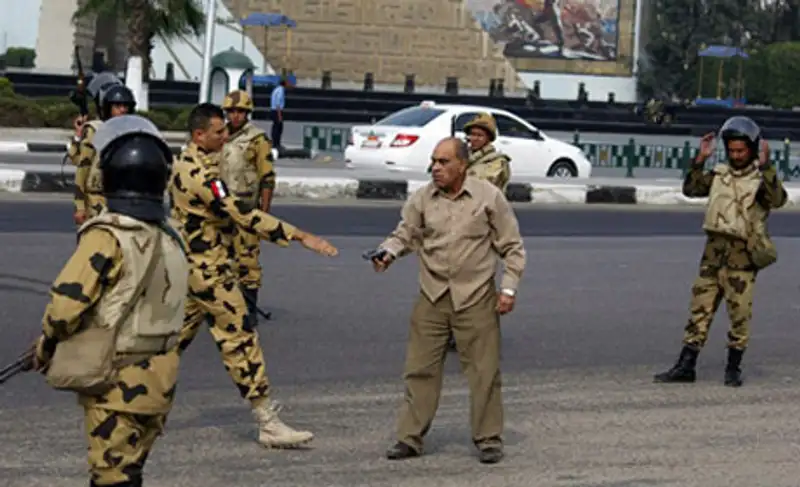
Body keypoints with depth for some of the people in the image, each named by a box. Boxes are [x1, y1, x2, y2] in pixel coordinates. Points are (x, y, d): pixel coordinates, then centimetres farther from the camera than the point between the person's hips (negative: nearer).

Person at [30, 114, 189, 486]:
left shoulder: (107, 236, -19)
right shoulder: (171, 240, 3)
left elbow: (66, 303, -21)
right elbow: (158, 307, 9)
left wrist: (45, 346, 0)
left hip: (115, 386, -7)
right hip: (158, 383, 7)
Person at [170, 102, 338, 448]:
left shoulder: (184, 163, 9)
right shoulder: (202, 175, -22)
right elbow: (244, 216, -28)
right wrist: (300, 236, -30)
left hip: (188, 266, 10)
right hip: (209, 270, -10)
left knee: (178, 335, 17)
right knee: (240, 340, -7)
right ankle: (268, 423, -4)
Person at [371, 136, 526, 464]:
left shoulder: (489, 197, -3)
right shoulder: (422, 198, 3)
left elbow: (512, 247, 2)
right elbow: (405, 234, 4)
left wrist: (508, 288, -5)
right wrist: (388, 252, -18)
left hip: (476, 297, -2)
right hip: (432, 296, 3)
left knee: (484, 371, 1)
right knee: (420, 368, 3)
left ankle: (488, 439, 12)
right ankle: (410, 437, 11)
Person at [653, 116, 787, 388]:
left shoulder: (761, 178, -5)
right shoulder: (720, 174, 10)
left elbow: (778, 200, -23)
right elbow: (691, 189, 2)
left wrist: (765, 166, -29)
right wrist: (701, 159, -6)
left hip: (742, 256, -4)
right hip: (714, 251, 4)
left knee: (740, 314, 1)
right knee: (700, 309, 5)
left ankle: (733, 368, 15)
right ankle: (685, 367, 9)